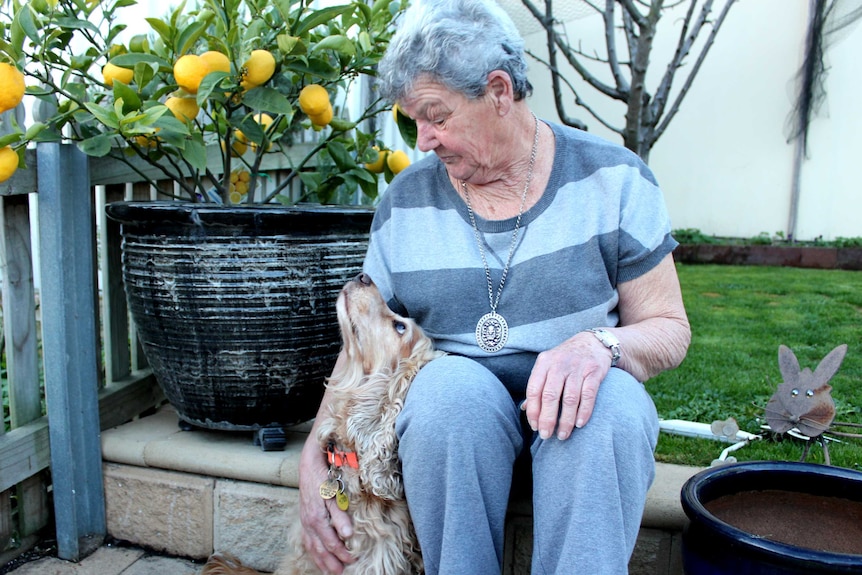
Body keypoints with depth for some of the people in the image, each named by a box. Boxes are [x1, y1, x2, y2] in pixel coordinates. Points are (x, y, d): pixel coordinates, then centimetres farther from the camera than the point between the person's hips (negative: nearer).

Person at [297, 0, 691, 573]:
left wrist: (599, 344, -23)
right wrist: (315, 459, -8)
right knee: (448, 384, -33)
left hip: (578, 400, -1)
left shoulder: (613, 177, -2)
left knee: (613, 398, -34)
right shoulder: (405, 202, 3)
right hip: (451, 404, 2)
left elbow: (669, 330, 0)